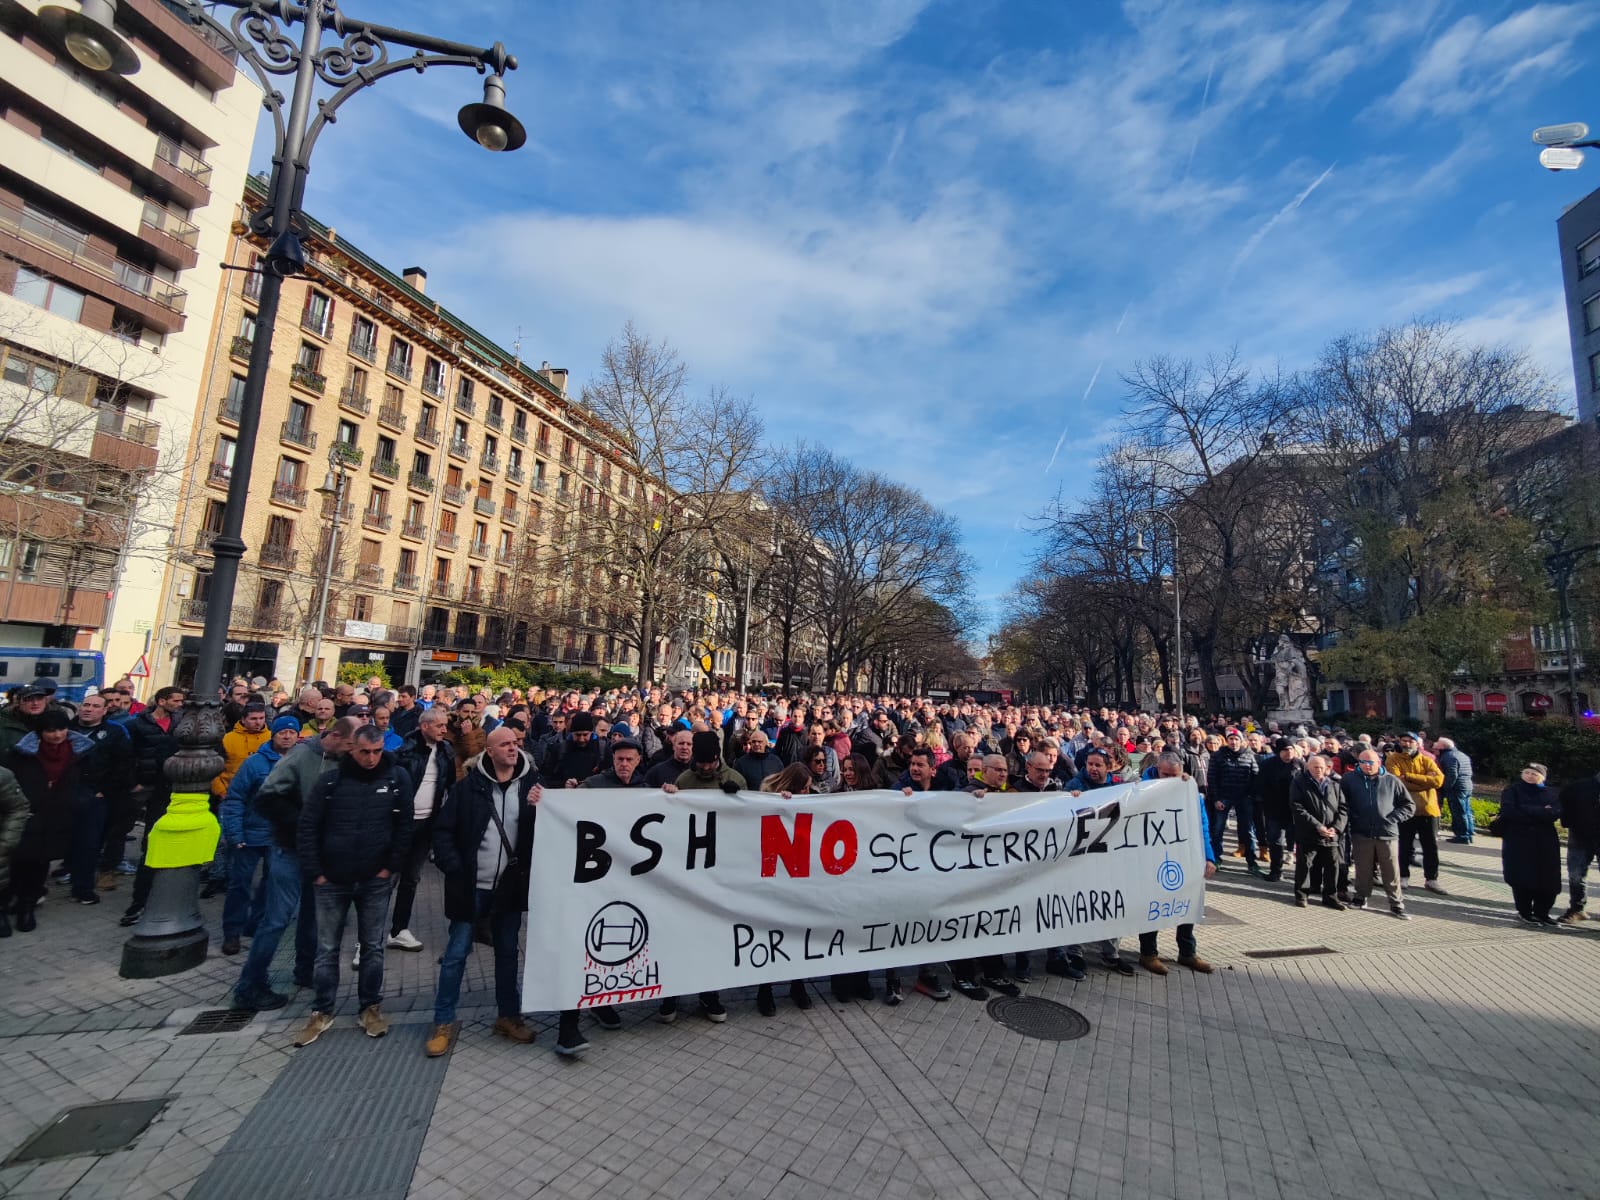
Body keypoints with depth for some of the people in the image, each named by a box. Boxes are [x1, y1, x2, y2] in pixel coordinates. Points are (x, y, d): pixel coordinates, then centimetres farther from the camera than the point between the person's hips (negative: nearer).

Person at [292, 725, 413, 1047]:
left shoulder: (397, 778, -8)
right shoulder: (330, 781, -8)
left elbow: (405, 825, -5)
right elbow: (306, 827, -2)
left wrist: (391, 867, -7)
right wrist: (315, 872, -5)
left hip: (376, 880, 0)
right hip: (332, 880, 1)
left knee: (373, 947, 12)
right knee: (327, 949, 12)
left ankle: (371, 1007, 27)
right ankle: (321, 1012, 30)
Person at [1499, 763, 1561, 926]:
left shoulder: (1548, 794, 10)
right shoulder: (1513, 790, 1)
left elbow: (1554, 813, -8)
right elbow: (1508, 812, -13)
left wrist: (1525, 810, -16)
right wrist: (1540, 814, -10)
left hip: (1545, 842, 3)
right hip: (1518, 841, -3)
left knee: (1548, 879, 3)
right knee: (1522, 878, -2)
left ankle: (1541, 912, 18)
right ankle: (1524, 912, 10)